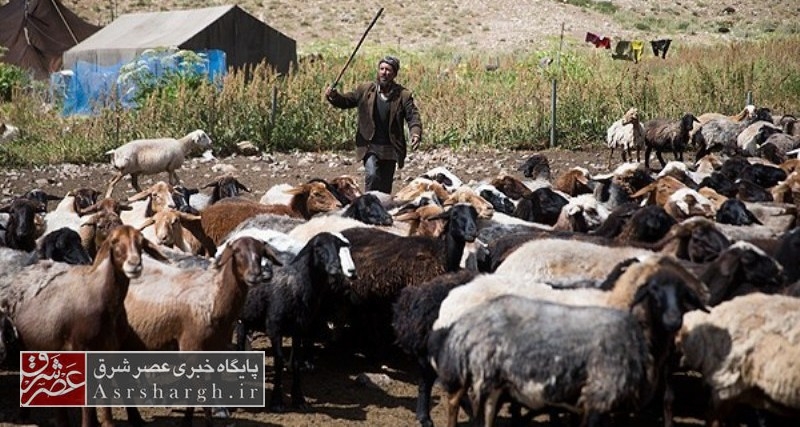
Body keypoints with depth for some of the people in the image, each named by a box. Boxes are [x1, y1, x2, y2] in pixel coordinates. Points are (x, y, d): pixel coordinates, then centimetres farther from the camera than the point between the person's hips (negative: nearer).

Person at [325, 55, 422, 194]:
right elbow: (346, 101, 7)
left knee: (385, 186, 9)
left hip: (390, 150, 1)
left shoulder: (403, 95, -2)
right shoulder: (364, 90, 2)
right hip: (370, 146, -1)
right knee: (372, 176, -23)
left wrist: (415, 134, -28)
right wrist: (333, 96, -15)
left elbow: (413, 117, -8)